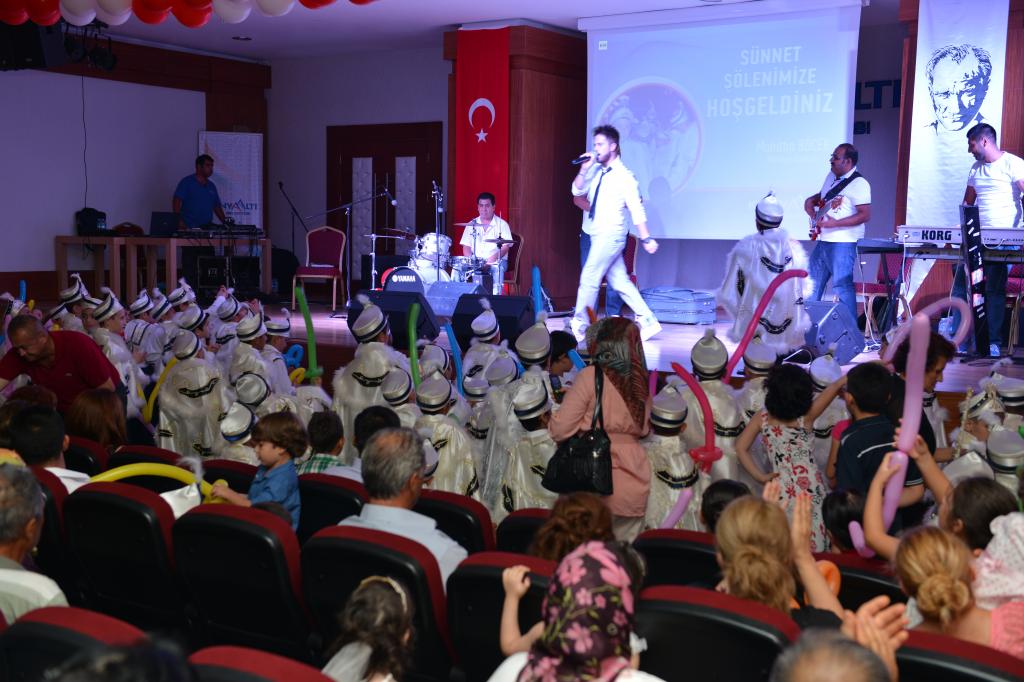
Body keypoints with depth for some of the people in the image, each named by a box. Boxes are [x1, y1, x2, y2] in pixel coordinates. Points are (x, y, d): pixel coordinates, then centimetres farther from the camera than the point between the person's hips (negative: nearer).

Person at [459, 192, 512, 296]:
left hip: (496, 261, -3)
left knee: (497, 269, -35)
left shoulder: (502, 225, 2)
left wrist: (492, 260, -22)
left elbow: (505, 247, -6)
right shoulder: (472, 225, 12)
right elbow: (466, 246, 10)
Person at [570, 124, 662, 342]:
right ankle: (648, 321, 12)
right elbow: (577, 191, 11)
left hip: (610, 235, -8)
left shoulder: (624, 176, -11)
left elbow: (636, 209, -14)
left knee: (589, 279, -5)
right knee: (619, 281, 8)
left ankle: (579, 327, 6)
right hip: (599, 234, 8)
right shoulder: (596, 171, 9)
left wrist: (646, 238, -17)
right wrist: (584, 169, -4)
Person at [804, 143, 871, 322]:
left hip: (843, 244, -9)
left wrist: (834, 223, -24)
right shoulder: (831, 177, 14)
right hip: (823, 241, 9)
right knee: (812, 283, 13)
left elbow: (865, 215, -19)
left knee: (842, 286, -8)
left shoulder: (858, 184, -12)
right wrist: (811, 202, 10)